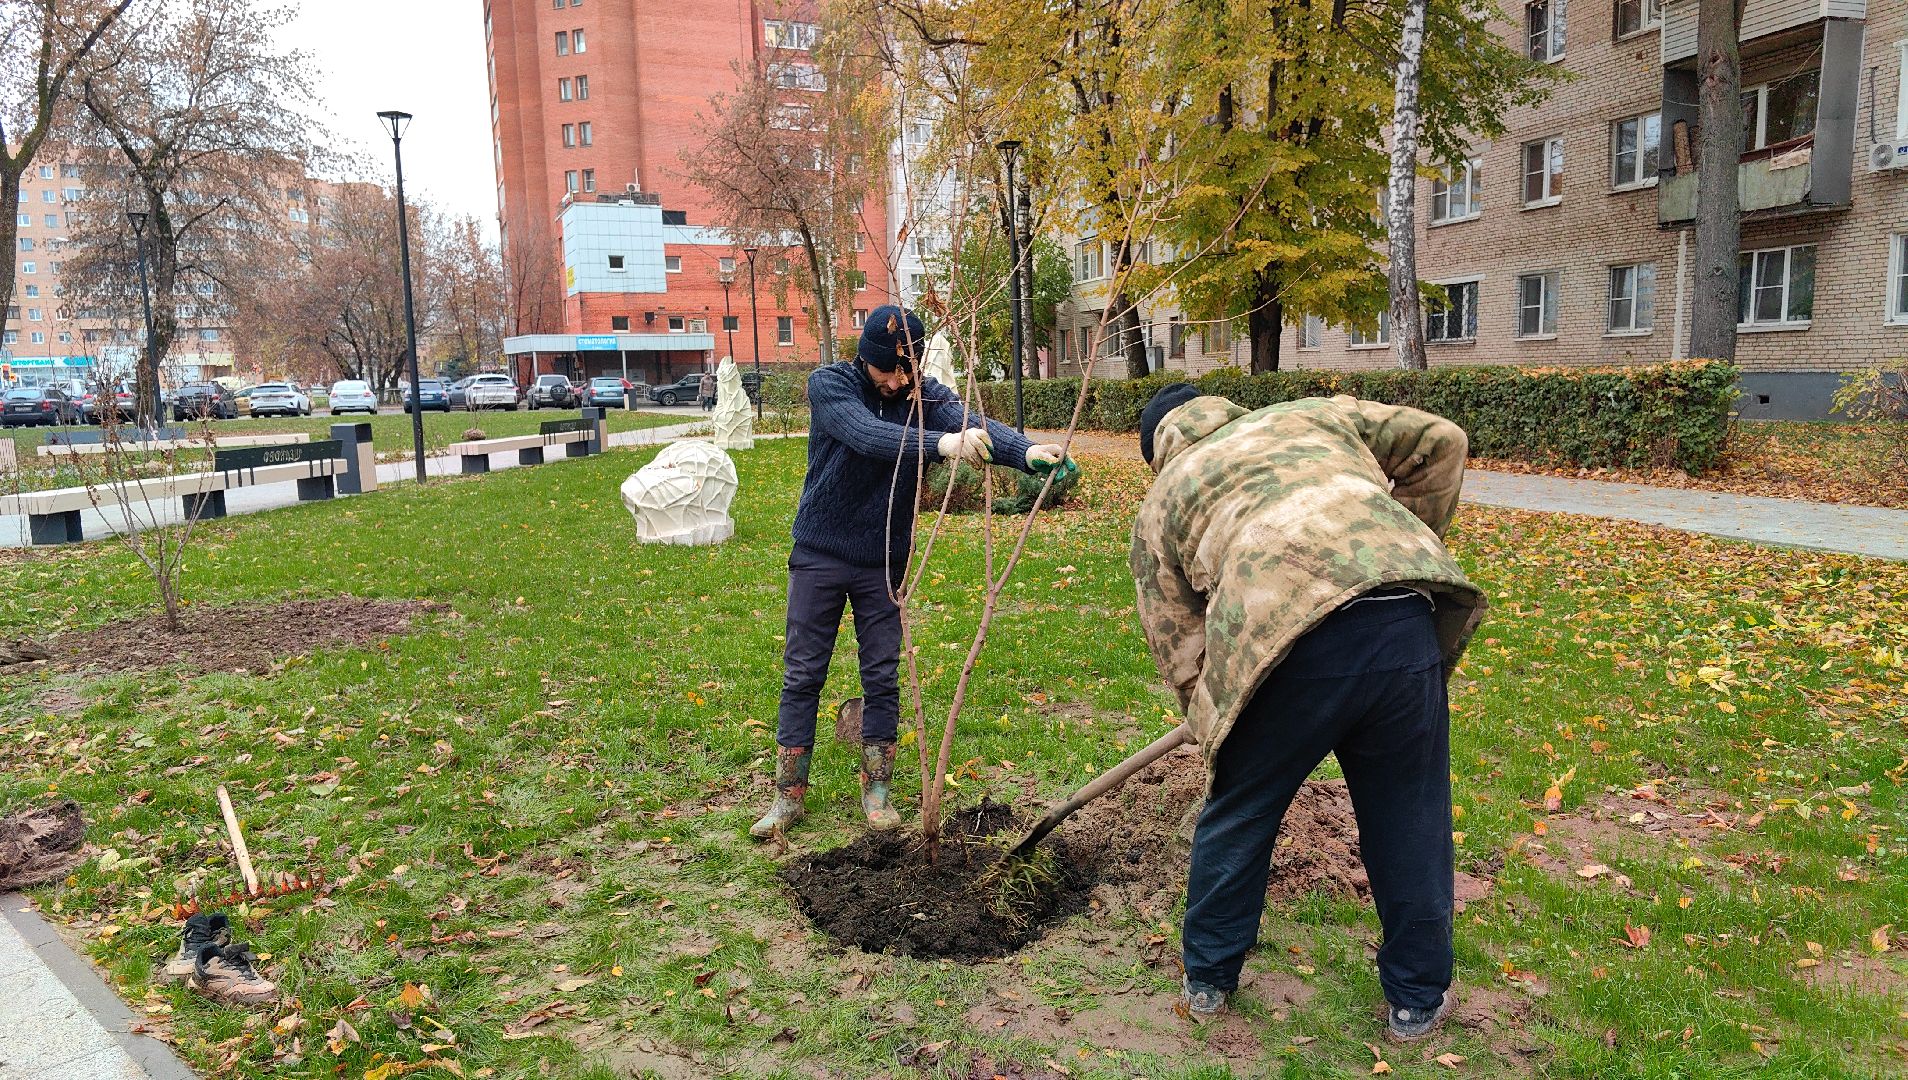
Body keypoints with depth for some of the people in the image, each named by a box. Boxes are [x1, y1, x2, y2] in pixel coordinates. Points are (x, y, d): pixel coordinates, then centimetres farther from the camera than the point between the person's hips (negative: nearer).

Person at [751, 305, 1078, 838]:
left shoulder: (925, 395, -7)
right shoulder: (829, 384, -15)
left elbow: (973, 424, -26)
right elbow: (867, 434, -34)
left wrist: (1029, 452, -47)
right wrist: (941, 443, -50)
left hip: (884, 560, 2)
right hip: (819, 554, -2)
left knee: (882, 677, 7)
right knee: (802, 675, 5)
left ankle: (877, 790, 22)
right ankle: (789, 795, 17)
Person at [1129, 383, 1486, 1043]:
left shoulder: (1159, 504, 26)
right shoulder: (1307, 415, 32)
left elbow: (1181, 650, 22)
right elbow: (1440, 441, 26)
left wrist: (1217, 733, 36)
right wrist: (1413, 543, 35)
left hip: (1284, 639, -2)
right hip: (1404, 623, 2)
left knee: (1238, 816, 22)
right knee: (1409, 820, 21)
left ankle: (1207, 978, 41)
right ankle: (1417, 1000, 38)